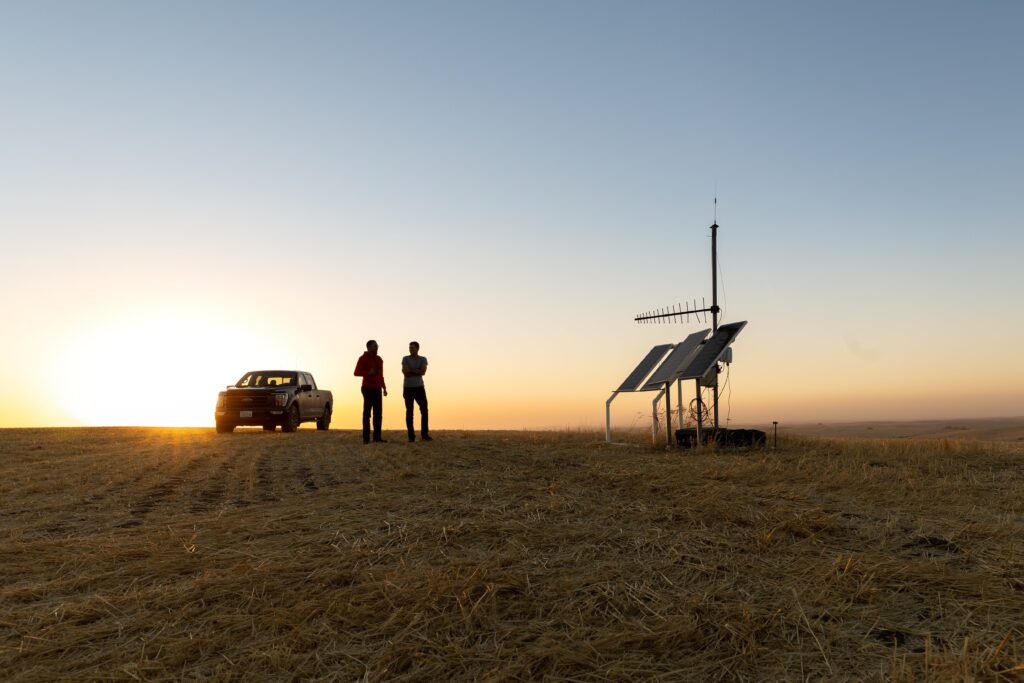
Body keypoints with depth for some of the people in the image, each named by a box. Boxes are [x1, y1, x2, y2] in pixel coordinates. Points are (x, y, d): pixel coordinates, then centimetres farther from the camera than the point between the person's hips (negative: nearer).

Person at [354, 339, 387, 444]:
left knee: (378, 413, 3)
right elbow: (356, 372, -10)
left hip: (377, 389, 6)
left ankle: (377, 436, 5)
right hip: (368, 388, -6)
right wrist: (368, 372, -24)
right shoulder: (363, 358, -2)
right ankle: (366, 437, -6)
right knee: (367, 412, -6)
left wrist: (384, 387, 18)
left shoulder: (379, 359, 17)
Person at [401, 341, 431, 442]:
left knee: (424, 410, -5)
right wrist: (417, 372, -12)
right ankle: (411, 436, 2)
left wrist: (411, 370, -14)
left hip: (419, 388, 2)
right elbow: (405, 373, -16)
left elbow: (423, 372, -14)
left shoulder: (423, 359, 4)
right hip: (408, 388, -2)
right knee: (409, 412, -2)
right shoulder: (405, 359, -1)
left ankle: (424, 434, 1)